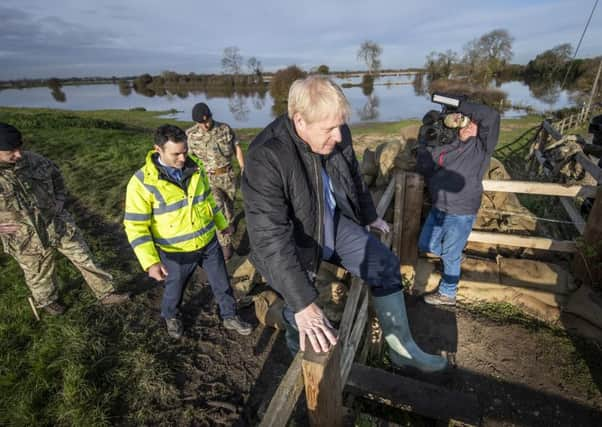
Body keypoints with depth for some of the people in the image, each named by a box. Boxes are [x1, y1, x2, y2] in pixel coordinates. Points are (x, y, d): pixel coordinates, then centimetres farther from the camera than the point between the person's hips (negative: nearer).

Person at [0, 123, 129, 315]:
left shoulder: (33, 160, -11)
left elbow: (56, 175, 10)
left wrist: (59, 202, 0)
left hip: (59, 225, 2)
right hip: (26, 239, -2)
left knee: (85, 259, 9)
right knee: (39, 274, 21)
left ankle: (106, 293, 25)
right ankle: (47, 301, 50)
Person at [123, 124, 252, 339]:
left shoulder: (195, 167, -6)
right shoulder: (142, 182, -20)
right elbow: (136, 226, -19)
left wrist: (222, 223, 18)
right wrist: (150, 261, -27)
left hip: (209, 242, 4)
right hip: (176, 252, -3)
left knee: (222, 283, 17)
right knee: (174, 290, 22)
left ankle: (230, 317, 42)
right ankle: (170, 316, 54)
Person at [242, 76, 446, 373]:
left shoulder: (338, 136, -13)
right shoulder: (265, 157, -33)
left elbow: (354, 178, 8)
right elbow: (271, 238, -37)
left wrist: (369, 217, 23)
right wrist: (303, 304, -41)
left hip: (335, 223, 6)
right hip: (291, 242, -5)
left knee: (386, 265, 2)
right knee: (303, 318, -7)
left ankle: (402, 347, 20)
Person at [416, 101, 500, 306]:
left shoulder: (482, 146, -7)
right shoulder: (448, 147, 9)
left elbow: (492, 116, -20)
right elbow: (423, 167, 6)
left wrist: (462, 106, -13)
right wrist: (425, 147, -5)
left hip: (460, 214, -6)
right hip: (438, 208, 6)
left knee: (450, 256, 8)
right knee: (425, 245, 18)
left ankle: (447, 294, 30)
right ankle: (454, 256, 45)